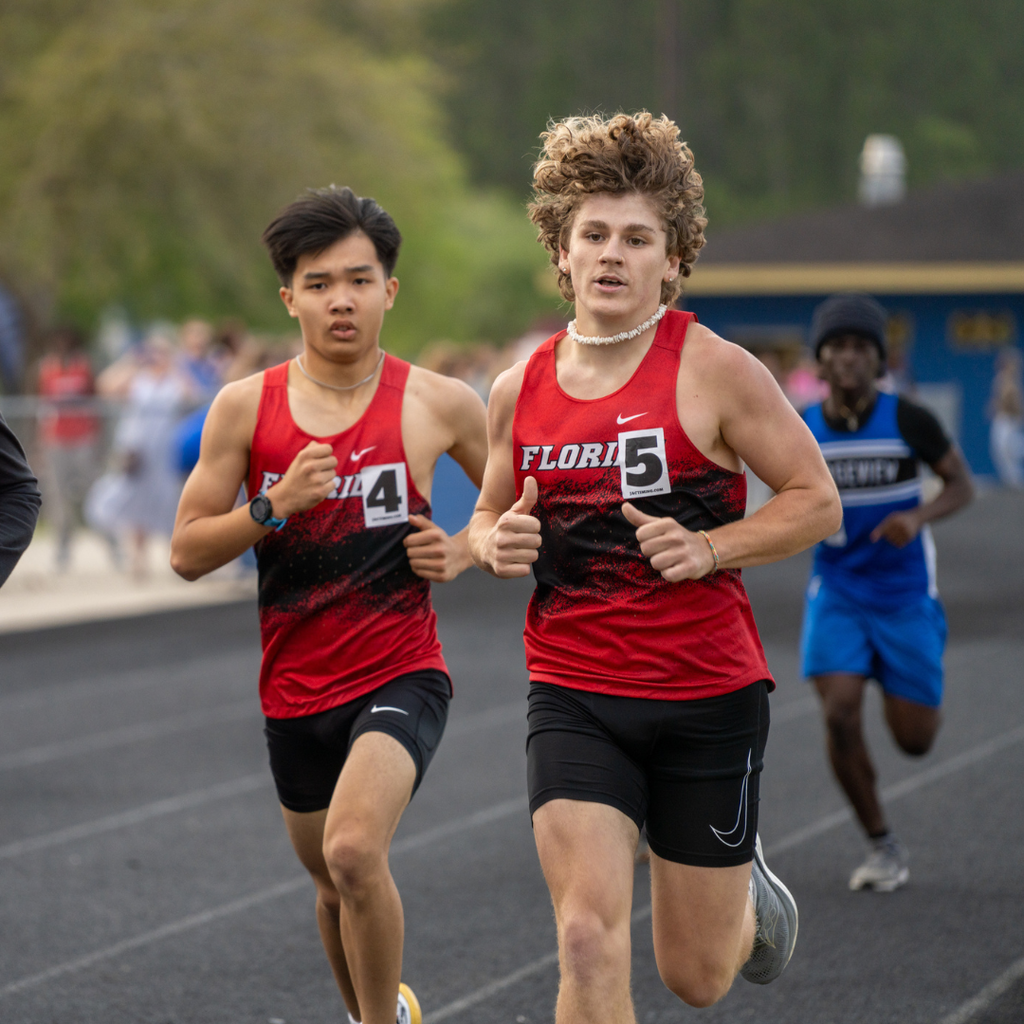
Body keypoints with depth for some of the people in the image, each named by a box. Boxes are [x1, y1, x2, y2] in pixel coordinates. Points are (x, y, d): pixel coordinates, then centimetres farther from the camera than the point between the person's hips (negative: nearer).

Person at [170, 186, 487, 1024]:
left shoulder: (440, 404, -5)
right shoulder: (246, 407, -3)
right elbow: (187, 553, -2)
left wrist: (463, 552, -8)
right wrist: (275, 505, -17)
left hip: (401, 678, -3)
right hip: (295, 692, 3)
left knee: (353, 852, -27)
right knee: (336, 886, 19)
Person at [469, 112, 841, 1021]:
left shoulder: (714, 370, -8)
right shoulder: (520, 390, 3)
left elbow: (817, 501, -4)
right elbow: (488, 518, 18)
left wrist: (709, 549, -19)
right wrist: (496, 545, -5)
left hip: (709, 692, -2)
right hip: (573, 697, 2)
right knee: (590, 941, -16)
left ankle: (749, 892, 47)